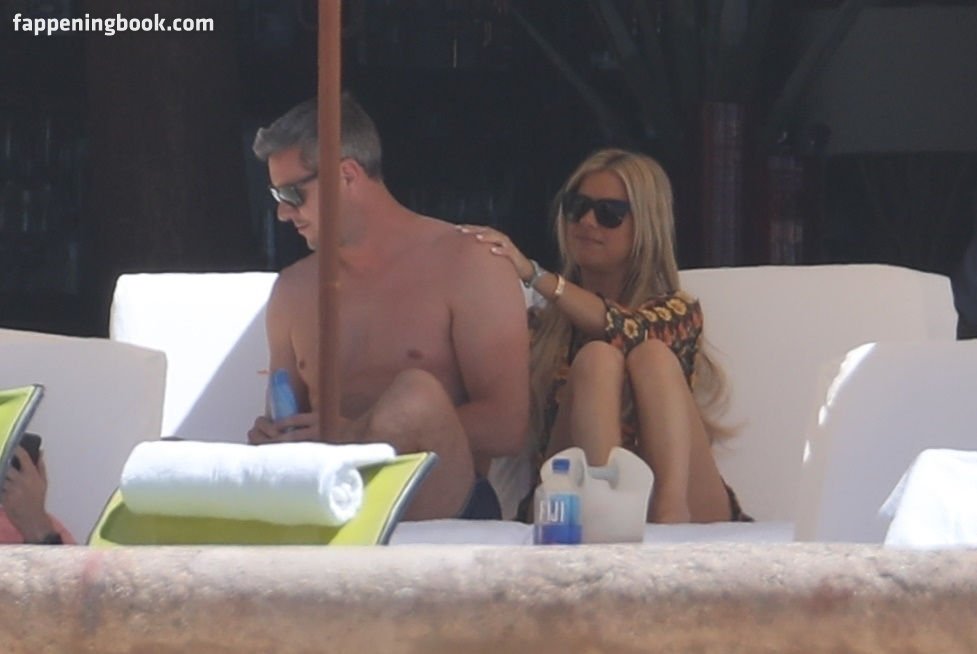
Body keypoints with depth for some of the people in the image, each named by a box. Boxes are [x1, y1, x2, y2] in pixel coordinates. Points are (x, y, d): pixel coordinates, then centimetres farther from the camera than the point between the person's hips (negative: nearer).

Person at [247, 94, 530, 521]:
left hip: (444, 509, -3)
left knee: (415, 392, -37)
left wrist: (355, 433, -13)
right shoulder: (294, 289, 20)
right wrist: (270, 439, 1)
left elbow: (506, 429, -7)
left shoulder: (466, 269, 1)